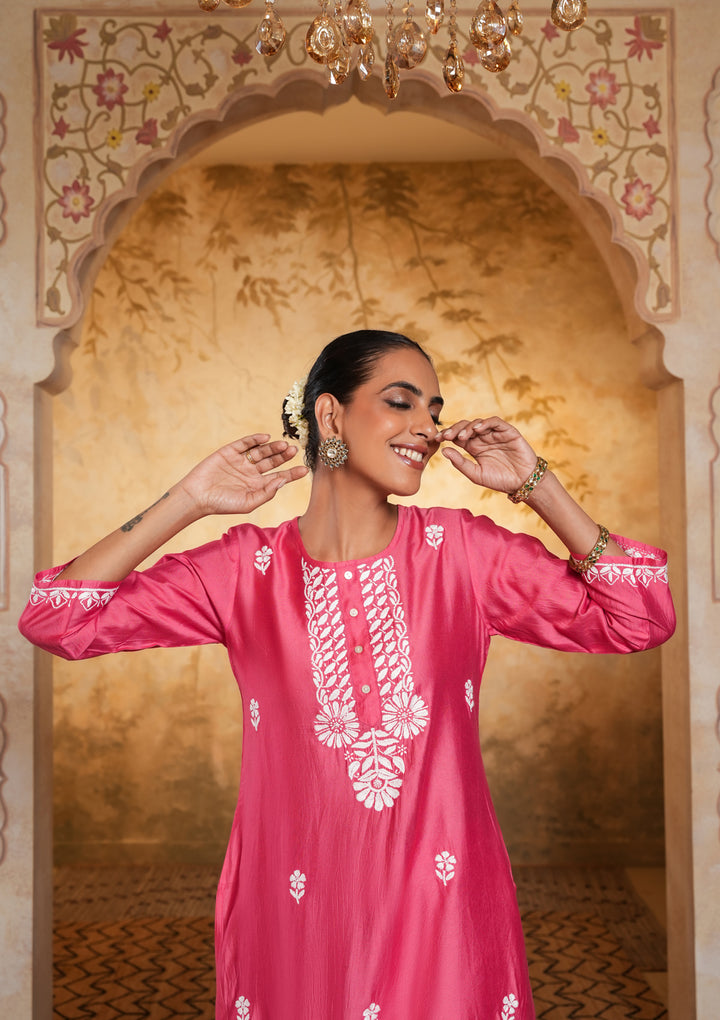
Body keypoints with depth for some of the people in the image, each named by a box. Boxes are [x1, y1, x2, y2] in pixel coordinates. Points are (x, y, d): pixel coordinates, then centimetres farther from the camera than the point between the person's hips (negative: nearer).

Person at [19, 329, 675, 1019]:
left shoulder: (462, 550, -4)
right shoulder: (247, 569, -6)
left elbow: (641, 620, -6)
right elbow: (56, 620, -9)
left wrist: (537, 486, -9)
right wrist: (188, 501, -13)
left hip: (445, 904, 1)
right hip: (294, 912, 0)